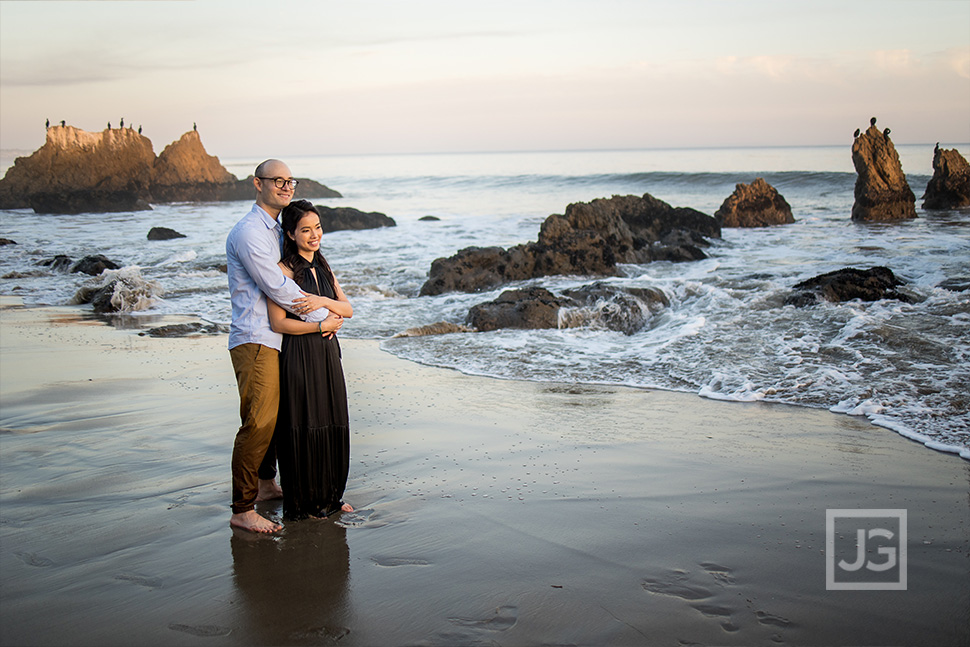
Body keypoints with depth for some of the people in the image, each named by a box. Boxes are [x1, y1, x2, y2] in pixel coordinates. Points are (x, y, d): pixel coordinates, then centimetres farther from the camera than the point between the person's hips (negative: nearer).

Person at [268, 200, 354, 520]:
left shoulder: (322, 267, 12)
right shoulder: (285, 269, -10)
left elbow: (348, 309, 6)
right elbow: (278, 323, -15)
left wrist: (322, 301, -12)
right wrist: (321, 325, -12)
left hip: (328, 354, 7)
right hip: (299, 356, -7)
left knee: (332, 425, 11)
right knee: (304, 428, 1)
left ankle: (328, 496, 24)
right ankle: (302, 502, 14)